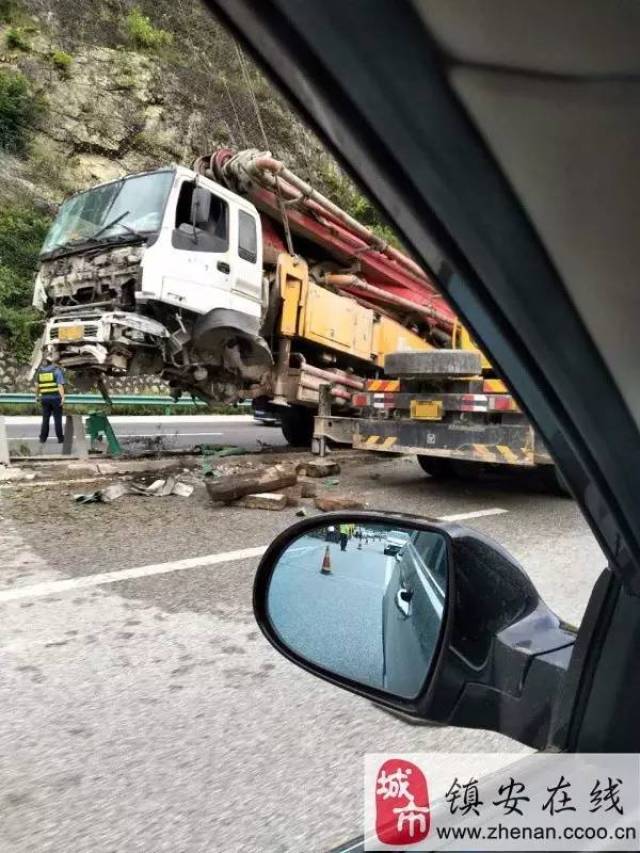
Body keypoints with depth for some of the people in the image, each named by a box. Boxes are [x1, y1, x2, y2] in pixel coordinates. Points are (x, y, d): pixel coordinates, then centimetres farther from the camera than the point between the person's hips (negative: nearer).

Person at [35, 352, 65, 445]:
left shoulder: (40, 370, 5)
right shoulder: (57, 369, -8)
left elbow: (37, 385, 10)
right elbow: (60, 385, -15)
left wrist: (38, 396, 23)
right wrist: (63, 397, -17)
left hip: (45, 398, 4)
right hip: (56, 397, -4)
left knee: (45, 418, 11)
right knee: (57, 418, 3)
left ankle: (43, 438, 10)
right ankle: (60, 438, 7)